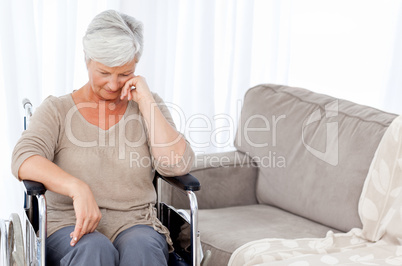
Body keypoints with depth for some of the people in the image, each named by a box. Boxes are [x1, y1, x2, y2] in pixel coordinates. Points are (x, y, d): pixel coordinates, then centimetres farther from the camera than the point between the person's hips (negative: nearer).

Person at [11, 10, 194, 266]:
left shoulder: (148, 107, 12)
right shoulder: (56, 110, 8)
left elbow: (177, 164, -4)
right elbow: (24, 159, -11)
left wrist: (145, 101, -5)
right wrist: (77, 188, -28)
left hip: (135, 225, 1)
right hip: (71, 226, -1)